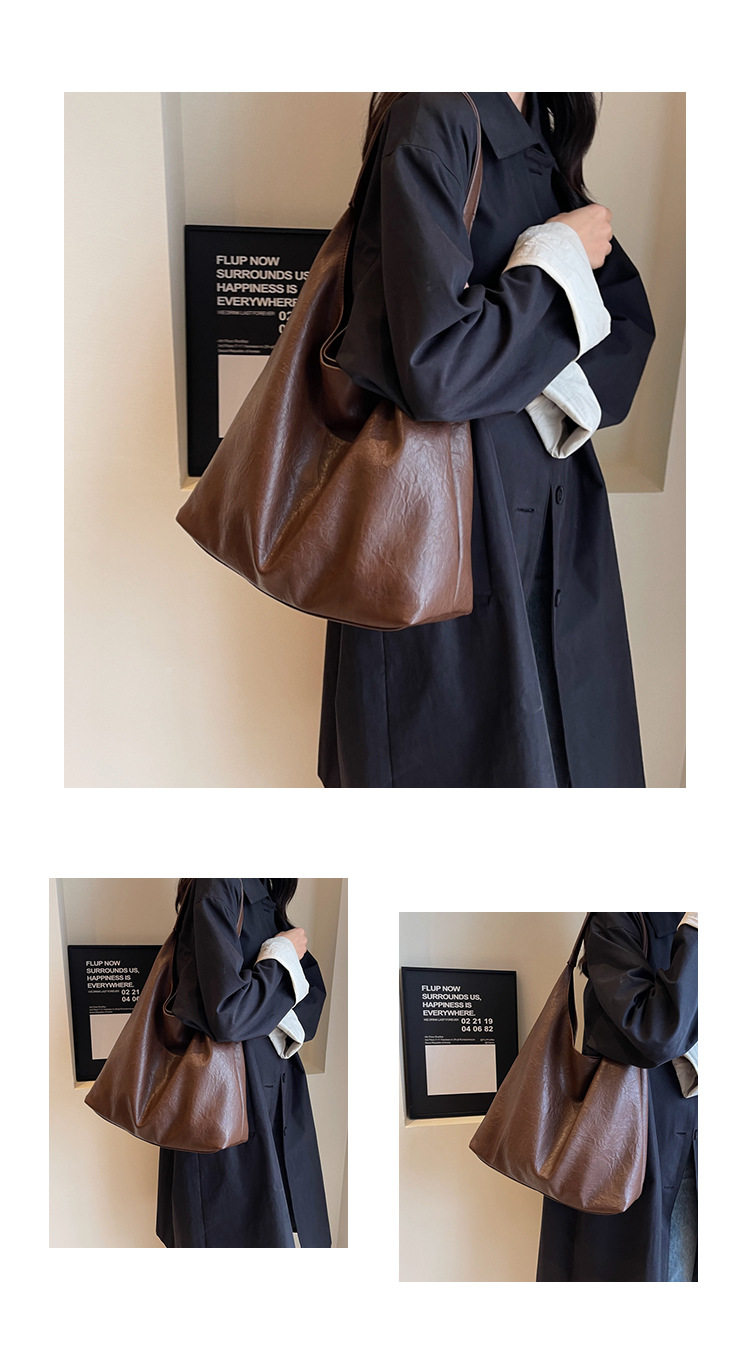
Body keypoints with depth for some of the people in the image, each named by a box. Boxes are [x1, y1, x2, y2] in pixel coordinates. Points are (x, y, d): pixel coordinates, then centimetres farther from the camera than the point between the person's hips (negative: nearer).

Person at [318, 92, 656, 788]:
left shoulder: (541, 132, 11)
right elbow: (438, 369, -27)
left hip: (548, 487, 8)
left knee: (573, 744, 15)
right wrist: (559, 256, -12)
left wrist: (558, 386, -11)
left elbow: (629, 314, 10)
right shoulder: (437, 120, -16)